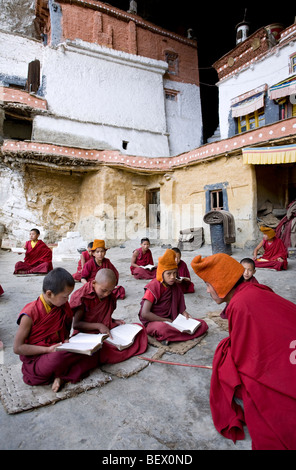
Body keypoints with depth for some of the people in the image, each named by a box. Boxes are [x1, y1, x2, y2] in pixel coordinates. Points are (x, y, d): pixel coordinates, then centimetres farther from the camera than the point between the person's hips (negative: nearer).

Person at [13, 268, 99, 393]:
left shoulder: (63, 306, 0)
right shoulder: (30, 314, -17)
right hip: (35, 360, -5)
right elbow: (18, 347, -14)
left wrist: (66, 340, -3)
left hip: (59, 353, 6)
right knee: (58, 358, -39)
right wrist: (48, 350, -23)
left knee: (92, 357, -15)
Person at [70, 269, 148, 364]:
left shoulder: (110, 297, 8)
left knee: (139, 329, -11)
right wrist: (98, 326, -21)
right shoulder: (83, 297, -11)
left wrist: (113, 321, 1)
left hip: (109, 330, 6)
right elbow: (76, 324, -12)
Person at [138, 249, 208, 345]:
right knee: (163, 328, -44)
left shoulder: (174, 285, 5)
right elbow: (145, 313, -19)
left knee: (203, 325, -10)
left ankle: (167, 337, -17)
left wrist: (183, 312, -1)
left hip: (172, 319, 7)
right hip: (153, 321, -7)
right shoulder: (154, 286, -14)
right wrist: (166, 320, -16)